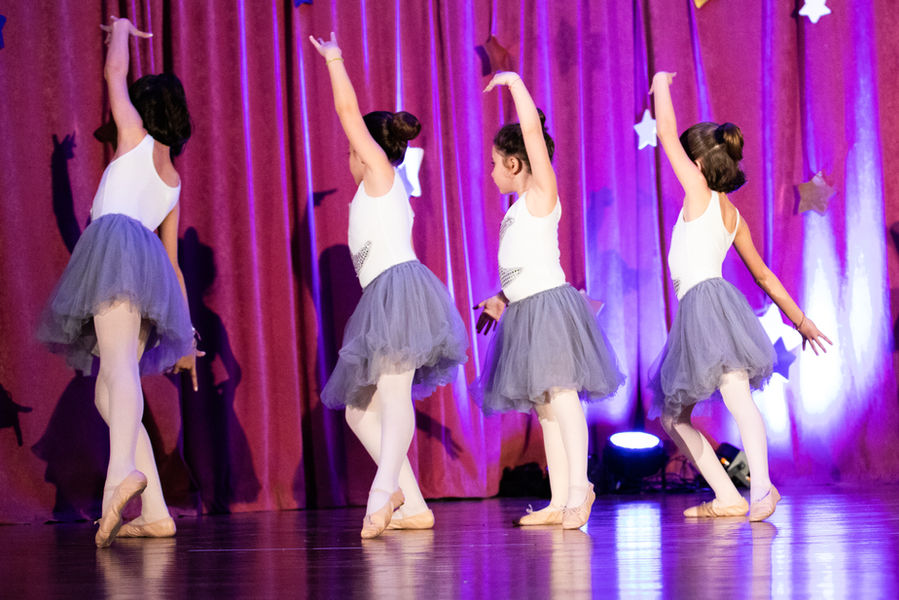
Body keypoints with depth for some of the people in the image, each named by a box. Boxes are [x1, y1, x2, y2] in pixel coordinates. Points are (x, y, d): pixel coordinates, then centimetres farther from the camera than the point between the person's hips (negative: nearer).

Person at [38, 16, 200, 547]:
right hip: (150, 273, 8)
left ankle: (124, 472, -52)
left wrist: (121, 28, 41)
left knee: (119, 367, -29)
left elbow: (115, 71, 21)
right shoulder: (173, 181, 30)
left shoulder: (137, 141, 13)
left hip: (117, 242, -7)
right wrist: (186, 333, 29)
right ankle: (155, 512, -1)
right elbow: (172, 260, 29)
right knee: (107, 396, 7)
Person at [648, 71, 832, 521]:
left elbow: (666, 131, 0)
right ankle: (726, 497, 10)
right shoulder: (734, 218, 22)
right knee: (671, 416, 12)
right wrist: (800, 318, 32)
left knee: (736, 395, -25)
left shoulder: (700, 194, 0)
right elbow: (764, 276, 26)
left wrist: (661, 83, 15)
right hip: (695, 315, 9)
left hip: (709, 301, -9)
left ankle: (761, 487, -41)